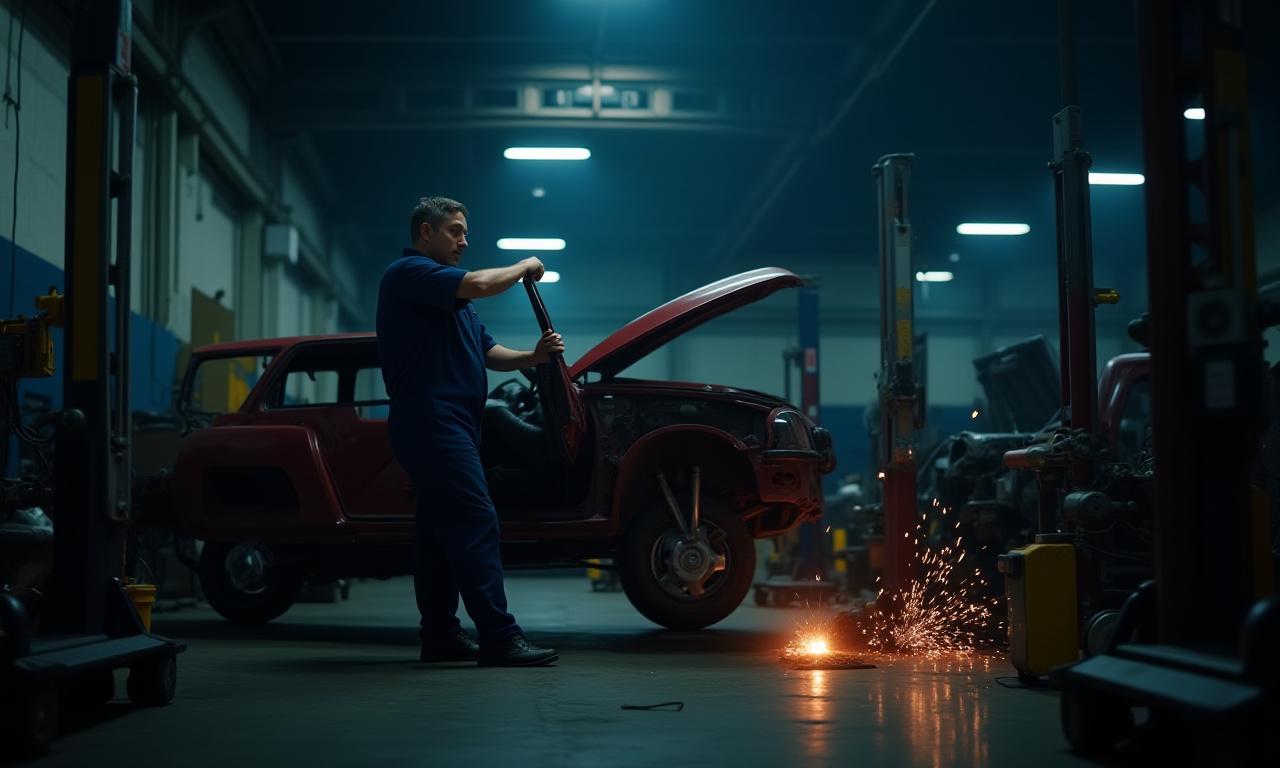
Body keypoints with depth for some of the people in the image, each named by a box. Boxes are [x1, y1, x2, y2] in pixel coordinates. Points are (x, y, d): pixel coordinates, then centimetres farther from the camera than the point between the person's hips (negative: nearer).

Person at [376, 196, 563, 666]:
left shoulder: (452, 299, 25)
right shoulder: (409, 273, -7)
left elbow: (488, 353, 20)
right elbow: (479, 284, -23)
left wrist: (533, 357, 1)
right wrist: (524, 267, -5)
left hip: (446, 428, 11)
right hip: (433, 423, -11)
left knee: (440, 531, 10)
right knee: (475, 526, -16)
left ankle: (440, 635, 14)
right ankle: (499, 638, -19)